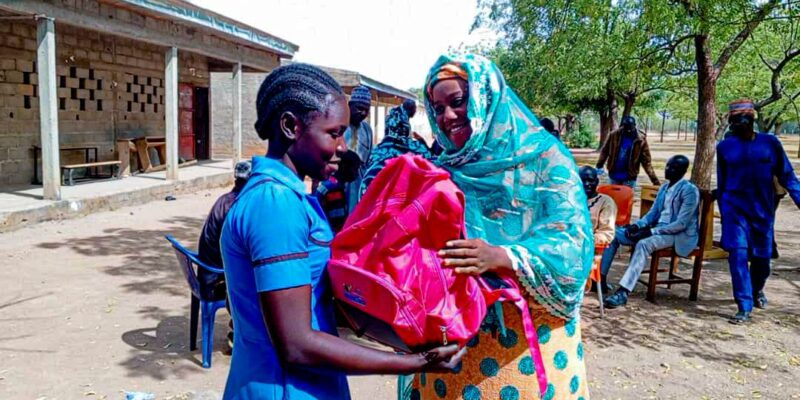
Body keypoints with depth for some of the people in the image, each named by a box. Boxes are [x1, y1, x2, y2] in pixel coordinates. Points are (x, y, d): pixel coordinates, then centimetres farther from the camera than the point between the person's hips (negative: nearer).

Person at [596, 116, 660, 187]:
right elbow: (604, 151, 4)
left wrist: (655, 180, -15)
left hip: (629, 178, -2)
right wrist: (599, 166, -1)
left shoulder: (640, 140, -12)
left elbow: (646, 161, -11)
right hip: (613, 176, 2)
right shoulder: (614, 135, -8)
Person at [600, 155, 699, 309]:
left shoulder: (690, 190, -11)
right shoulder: (664, 188, 14)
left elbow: (681, 224, -19)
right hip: (657, 229, 8)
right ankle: (600, 278, -5)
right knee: (614, 233, -6)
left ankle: (623, 292, -42)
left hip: (679, 235, -8)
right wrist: (637, 225, -7)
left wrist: (651, 231, -25)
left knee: (643, 243, -38)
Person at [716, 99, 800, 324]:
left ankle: (757, 290, 42)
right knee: (738, 254, -13)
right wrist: (723, 212, 10)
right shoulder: (725, 147, 0)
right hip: (735, 209, -1)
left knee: (761, 257, 12)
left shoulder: (770, 143, -1)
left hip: (763, 210, 1)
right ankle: (744, 308, -9)